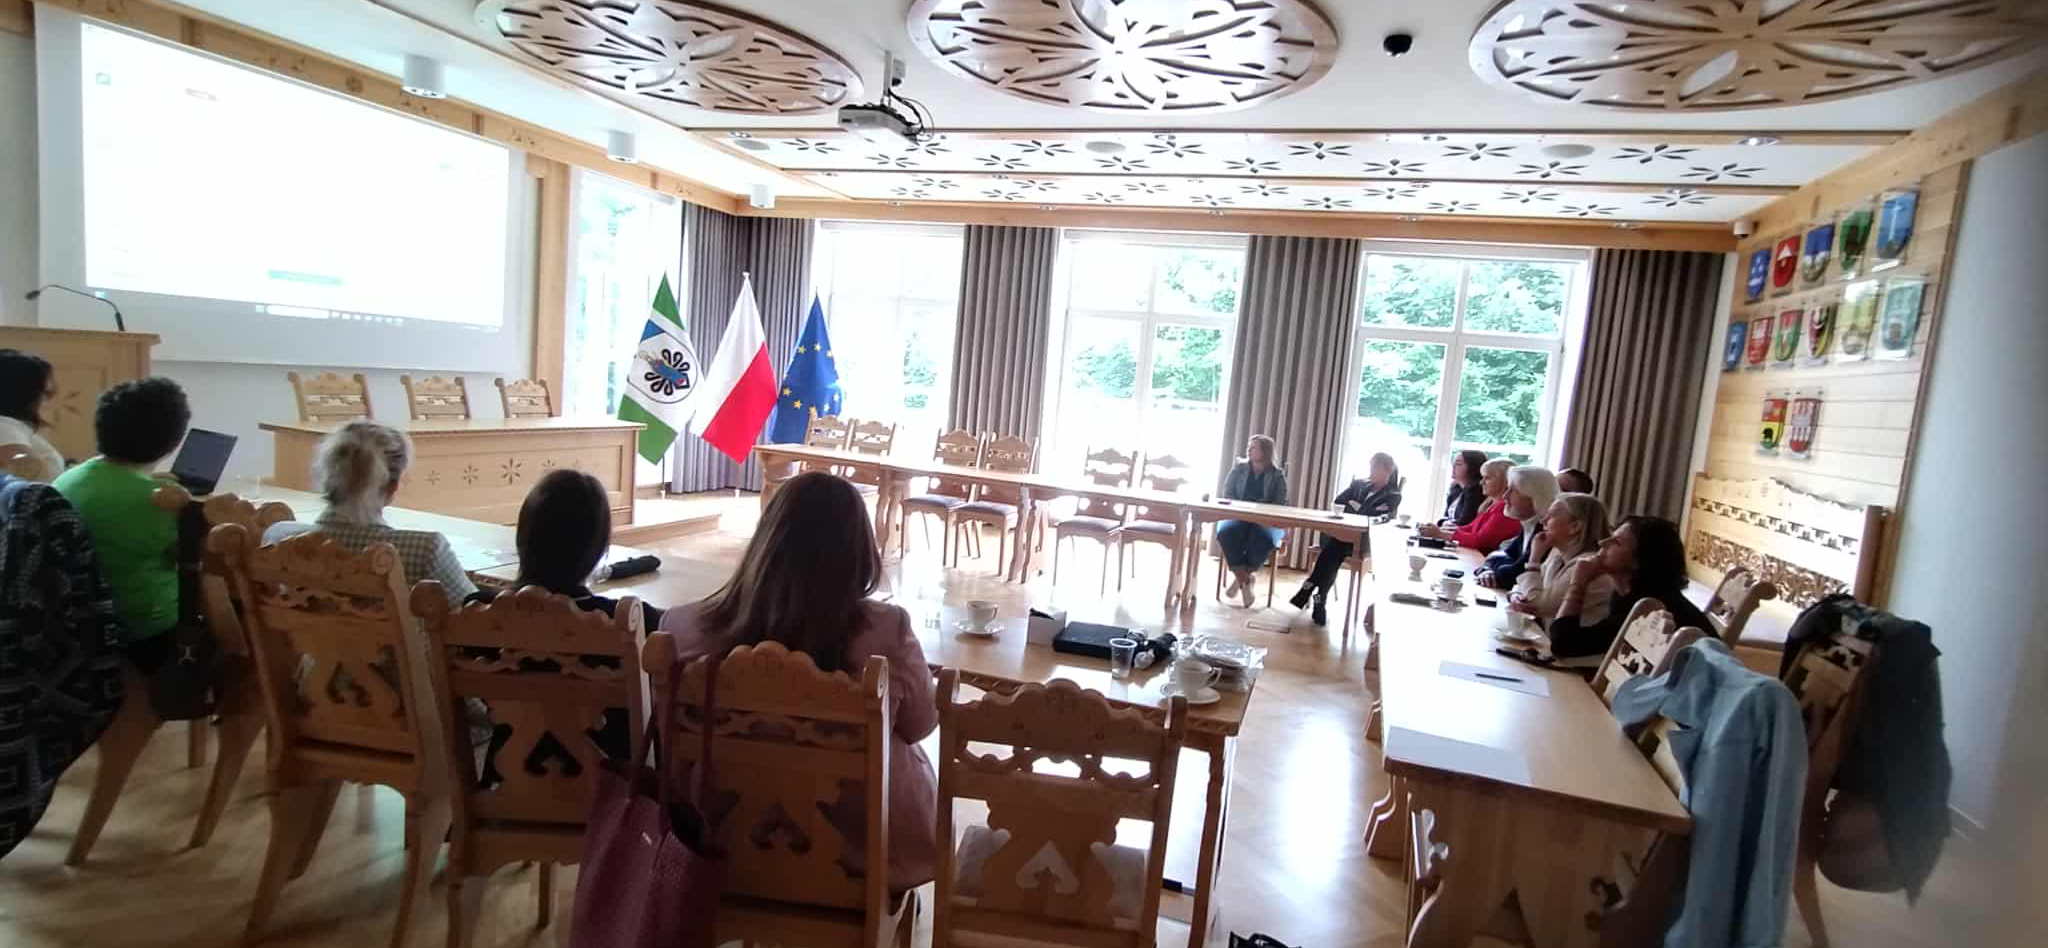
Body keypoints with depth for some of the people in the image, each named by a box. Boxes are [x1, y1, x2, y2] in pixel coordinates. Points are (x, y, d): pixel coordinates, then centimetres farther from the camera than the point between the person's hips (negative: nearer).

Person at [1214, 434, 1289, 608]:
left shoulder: (1277, 475, 6)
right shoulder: (1238, 468, 12)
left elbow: (1281, 503, 0)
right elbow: (1228, 494, 7)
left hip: (1266, 519, -1)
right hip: (1237, 515, 1)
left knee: (1264, 539, -37)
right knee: (1227, 532, -34)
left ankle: (1240, 579, -15)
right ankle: (1246, 581, -22)